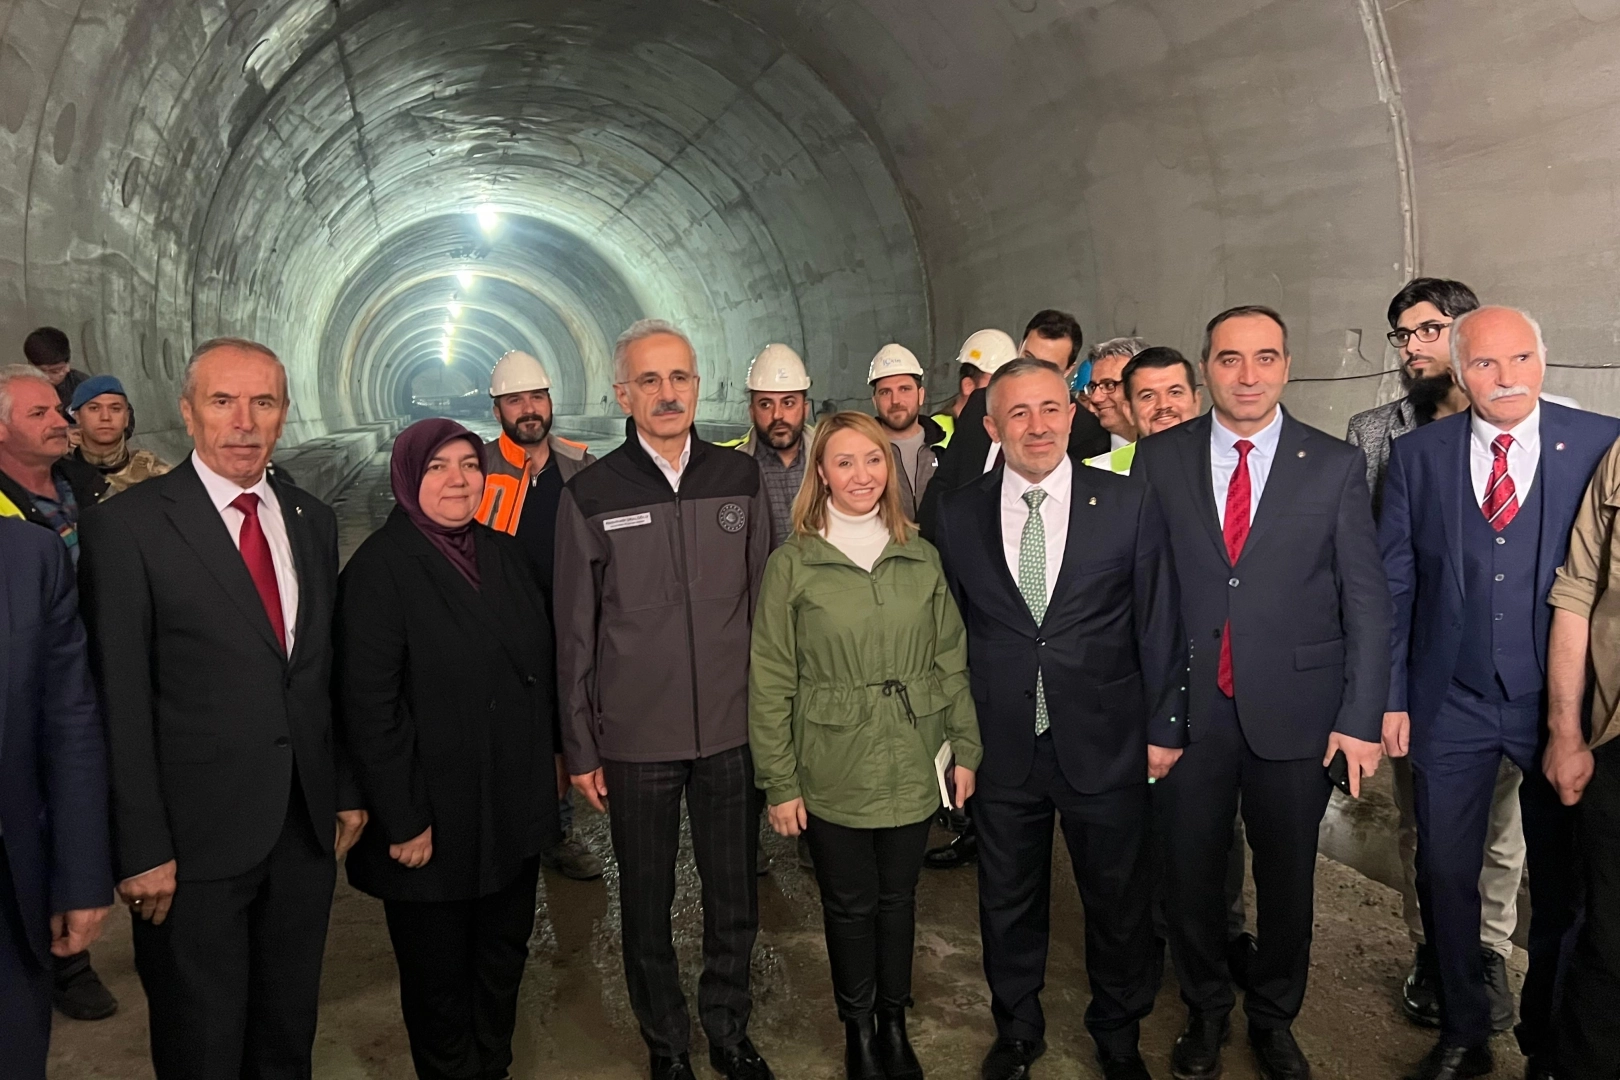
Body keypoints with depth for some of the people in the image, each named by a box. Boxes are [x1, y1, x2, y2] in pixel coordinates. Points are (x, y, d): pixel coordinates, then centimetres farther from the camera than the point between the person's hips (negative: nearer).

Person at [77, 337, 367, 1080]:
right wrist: (143, 850, -13)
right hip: (197, 836, -5)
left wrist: (346, 791, 12)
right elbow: (120, 704, -12)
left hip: (307, 825, 5)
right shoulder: (127, 526, -10)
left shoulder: (312, 520, 7)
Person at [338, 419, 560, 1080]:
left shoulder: (506, 555, 6)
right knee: (438, 976, 12)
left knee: (504, 956, 19)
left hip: (515, 809, 6)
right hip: (435, 820, -6)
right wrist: (402, 821, -17)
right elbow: (368, 708, -17)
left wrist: (549, 759, 9)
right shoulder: (379, 568, -14)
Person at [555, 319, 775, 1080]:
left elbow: (764, 603, 7)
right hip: (635, 740, -1)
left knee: (735, 901, 13)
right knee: (646, 904, 13)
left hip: (733, 731, 2)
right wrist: (580, 746, 0)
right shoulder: (591, 496, -4)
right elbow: (575, 635, 0)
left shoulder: (740, 478, 1)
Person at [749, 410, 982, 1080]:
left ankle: (894, 1021, 36)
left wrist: (965, 747, 4)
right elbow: (770, 681, -6)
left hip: (912, 767, 2)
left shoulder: (921, 557, 2)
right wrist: (779, 782, -7)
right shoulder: (792, 564, -7)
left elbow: (951, 659, 7)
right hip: (833, 772, -2)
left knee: (898, 897, 15)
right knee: (849, 905, 11)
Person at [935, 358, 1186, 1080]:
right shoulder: (956, 517, -1)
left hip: (1104, 744, 0)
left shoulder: (1130, 506, -4)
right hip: (1001, 745, 1)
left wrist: (1163, 725, -1)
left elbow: (1158, 622, -1)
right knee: (1009, 903, 17)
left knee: (1119, 902, 15)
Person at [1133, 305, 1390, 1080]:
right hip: (1188, 708, 1)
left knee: (1287, 879, 15)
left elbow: (1366, 600, -2)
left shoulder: (1335, 466, -2)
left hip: (1295, 712, 0)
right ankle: (1206, 1010, 38)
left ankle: (1273, 1017, 39)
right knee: (1190, 875, 13)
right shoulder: (1159, 458, -1)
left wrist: (1361, 718, -6)